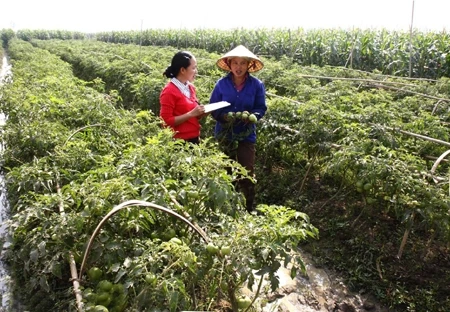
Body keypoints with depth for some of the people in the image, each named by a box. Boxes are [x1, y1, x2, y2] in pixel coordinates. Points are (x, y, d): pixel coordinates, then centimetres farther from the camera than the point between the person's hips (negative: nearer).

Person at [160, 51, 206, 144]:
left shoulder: (191, 87, 9)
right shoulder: (169, 91, -11)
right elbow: (167, 121, -15)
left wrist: (201, 112, -1)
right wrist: (191, 114, -20)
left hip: (194, 139, 7)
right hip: (179, 141, -7)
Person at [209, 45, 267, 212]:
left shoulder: (257, 85, -7)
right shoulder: (221, 83, -6)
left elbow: (261, 108, -3)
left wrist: (250, 116, -24)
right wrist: (227, 116, -22)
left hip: (247, 136, -1)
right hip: (224, 135, 2)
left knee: (247, 174, -1)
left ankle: (248, 210, 14)